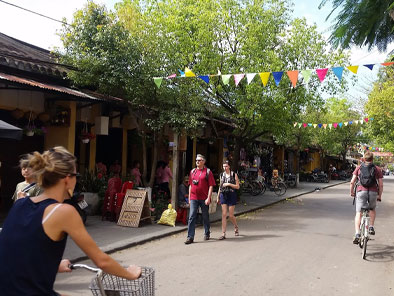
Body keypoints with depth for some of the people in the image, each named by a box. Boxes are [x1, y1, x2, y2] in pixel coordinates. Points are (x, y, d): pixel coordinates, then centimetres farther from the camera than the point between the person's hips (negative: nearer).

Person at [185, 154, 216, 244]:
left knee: (205, 217, 11)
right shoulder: (192, 171, 11)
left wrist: (208, 198, -13)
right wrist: (189, 198, 12)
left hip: (204, 199, -3)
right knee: (191, 217, -6)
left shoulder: (208, 172, -2)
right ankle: (190, 237, -6)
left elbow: (211, 186, -5)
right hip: (194, 198, 3)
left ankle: (207, 234, 29)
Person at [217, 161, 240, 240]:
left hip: (231, 195, -3)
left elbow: (237, 186, -3)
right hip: (223, 195, 3)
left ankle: (236, 227, 31)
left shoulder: (234, 175, -1)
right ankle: (223, 234, -2)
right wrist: (218, 197, 16)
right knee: (224, 215, -3)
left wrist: (229, 184, -14)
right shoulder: (222, 175, 10)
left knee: (231, 215, 1)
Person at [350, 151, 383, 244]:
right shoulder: (377, 169, 9)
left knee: (358, 213, 2)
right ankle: (371, 227, 21)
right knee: (372, 209, 30)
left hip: (361, 191, -1)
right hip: (373, 192, 1)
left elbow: (352, 182, 4)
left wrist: (351, 192, 18)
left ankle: (357, 234, -10)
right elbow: (381, 185, 6)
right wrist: (379, 196, 18)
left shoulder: (359, 168, 10)